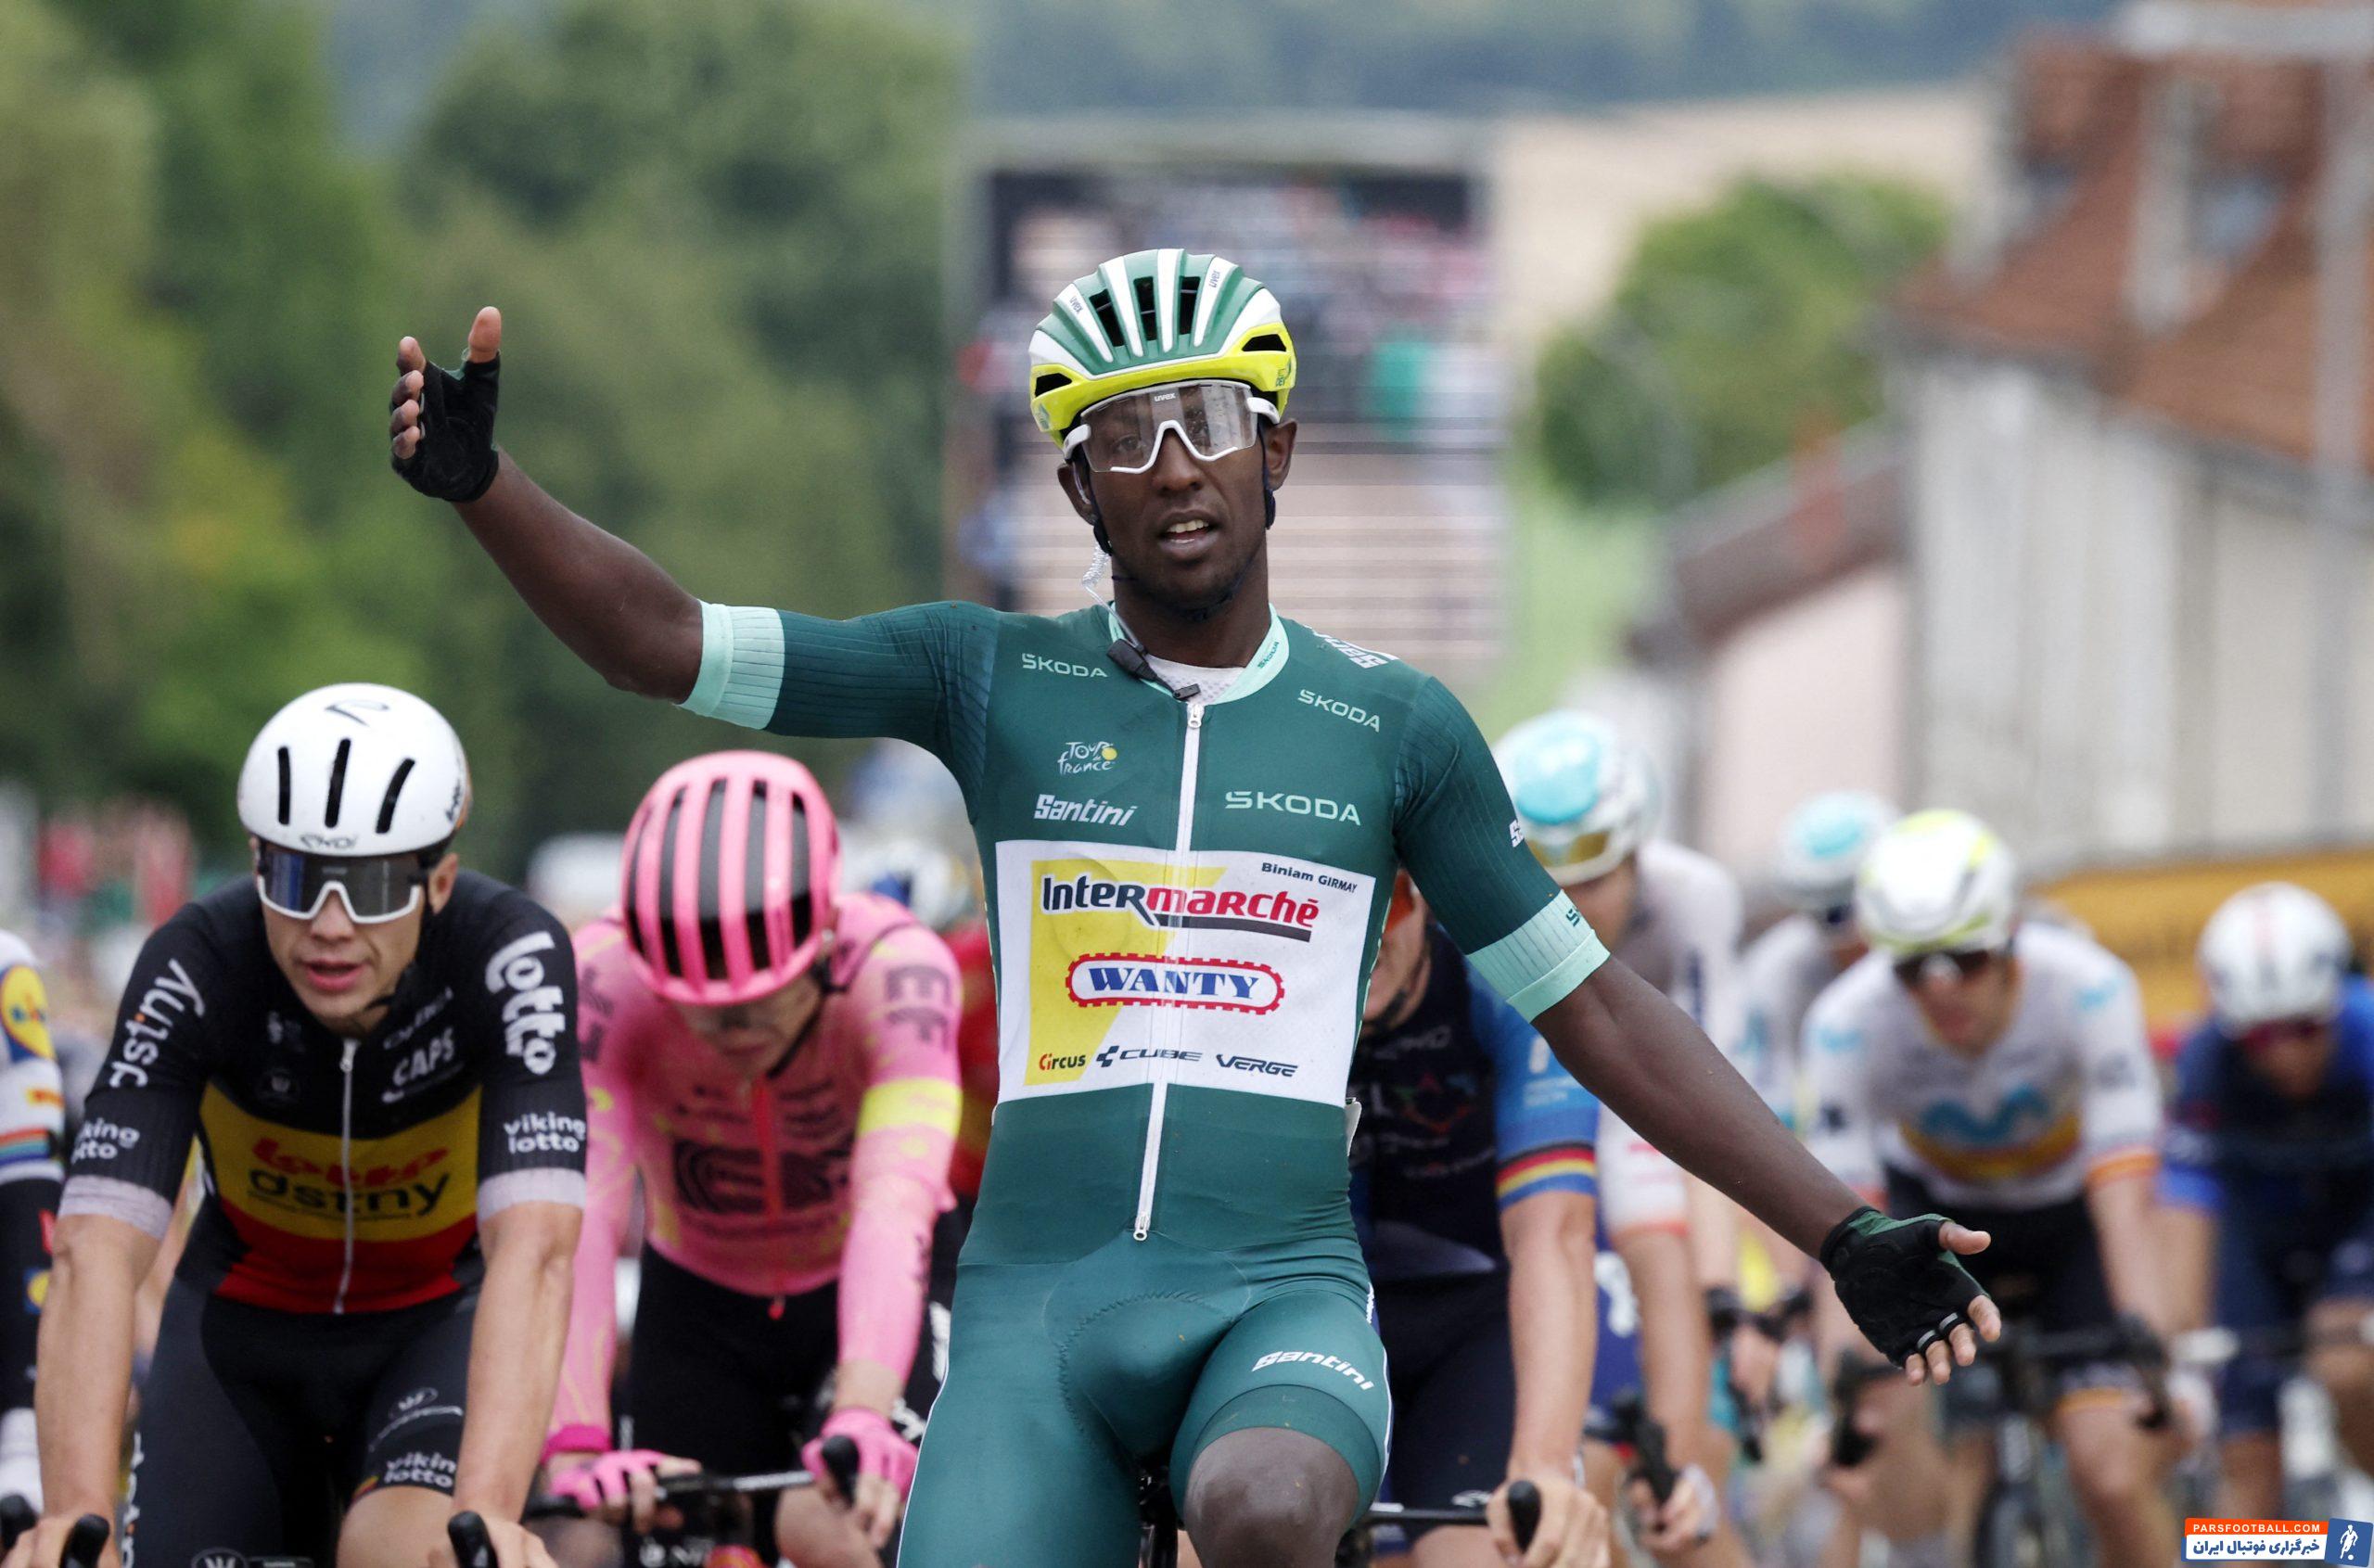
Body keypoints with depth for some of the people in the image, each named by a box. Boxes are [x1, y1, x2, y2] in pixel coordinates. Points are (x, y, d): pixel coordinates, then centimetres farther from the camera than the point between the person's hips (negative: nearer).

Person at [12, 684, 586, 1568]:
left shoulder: (510, 956, -30)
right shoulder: (195, 969, -28)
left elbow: (534, 1251, -41)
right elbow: (96, 1253, -38)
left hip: (435, 1323, -2)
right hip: (244, 1325, 2)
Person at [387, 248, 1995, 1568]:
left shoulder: (1394, 725, 8)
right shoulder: (995, 678, 7)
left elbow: (1594, 1010, 13)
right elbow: (665, 645, 3)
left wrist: (1846, 1235, 9)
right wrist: (481, 483, -13)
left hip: (1283, 1294, -1)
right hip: (1036, 1306, 1)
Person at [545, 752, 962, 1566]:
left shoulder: (896, 969, -32)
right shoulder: (606, 978, -29)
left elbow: (895, 1205, -45)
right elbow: (580, 1218, -39)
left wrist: (861, 1418, -61)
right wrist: (573, 1447, -53)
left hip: (864, 1305, -2)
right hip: (698, 1308, 2)